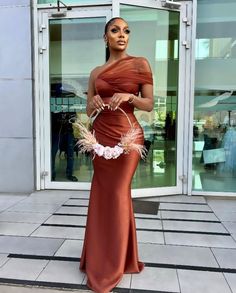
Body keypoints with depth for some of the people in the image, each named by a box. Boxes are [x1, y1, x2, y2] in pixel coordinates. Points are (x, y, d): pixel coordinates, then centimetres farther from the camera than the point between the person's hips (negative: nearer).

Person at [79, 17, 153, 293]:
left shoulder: (140, 63, 3)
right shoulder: (96, 72, 13)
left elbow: (149, 104, 0)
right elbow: (88, 110, 14)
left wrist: (128, 96, -18)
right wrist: (94, 103, -8)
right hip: (101, 134, 4)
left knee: (118, 194, 1)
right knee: (102, 193, 8)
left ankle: (115, 262, 20)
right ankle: (100, 256, 27)